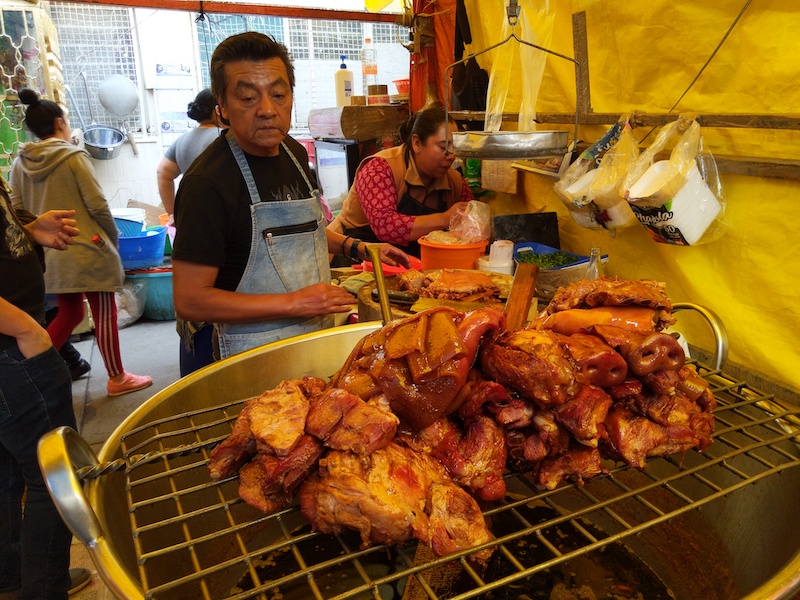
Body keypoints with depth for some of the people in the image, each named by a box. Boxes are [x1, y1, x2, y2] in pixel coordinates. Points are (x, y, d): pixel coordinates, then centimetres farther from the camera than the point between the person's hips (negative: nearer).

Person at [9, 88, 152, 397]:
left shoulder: (20, 163, 6)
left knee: (68, 313, 21)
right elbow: (97, 204, -12)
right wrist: (113, 237, 2)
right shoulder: (73, 157, -11)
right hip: (87, 251, -6)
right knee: (104, 315, 6)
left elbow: (17, 211, 9)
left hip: (48, 255, 7)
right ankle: (117, 378, 16)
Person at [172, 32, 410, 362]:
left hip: (317, 335, 8)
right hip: (254, 357, -7)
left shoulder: (295, 153, 4)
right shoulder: (207, 182, -22)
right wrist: (293, 303, -24)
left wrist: (356, 247, 8)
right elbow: (190, 301, -22)